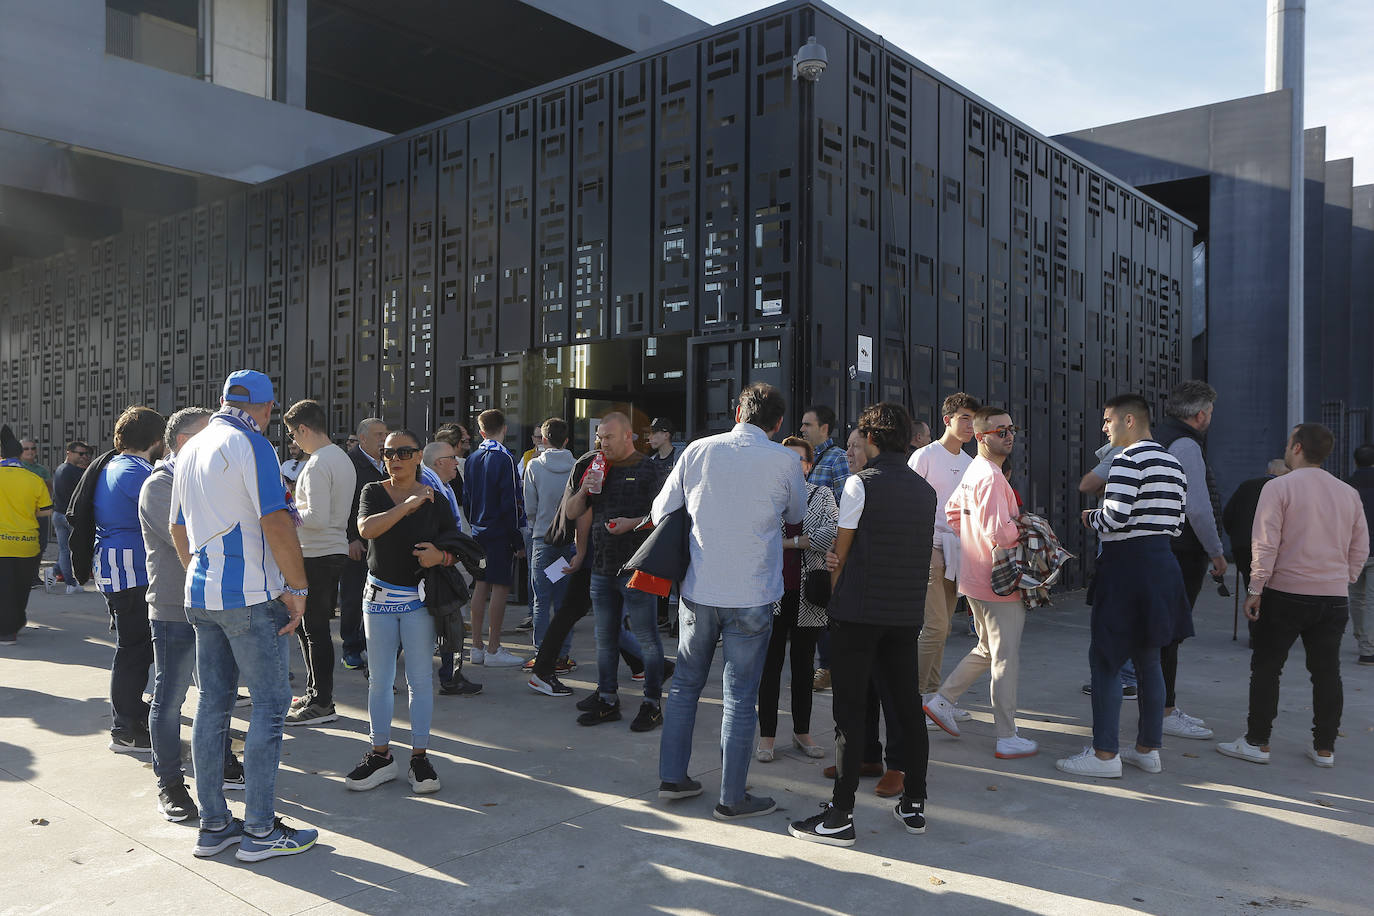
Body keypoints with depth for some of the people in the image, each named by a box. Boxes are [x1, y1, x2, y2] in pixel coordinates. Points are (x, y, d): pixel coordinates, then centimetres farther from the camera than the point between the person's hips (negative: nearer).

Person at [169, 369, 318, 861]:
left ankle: (213, 824, 19)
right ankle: (260, 829, 2)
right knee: (270, 703, -1)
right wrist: (297, 587, -14)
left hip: (201, 594, 9)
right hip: (250, 597, -8)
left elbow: (178, 528, 21)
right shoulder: (251, 444, -12)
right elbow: (276, 522, -19)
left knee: (213, 704, 12)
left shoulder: (190, 450, 15)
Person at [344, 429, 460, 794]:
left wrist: (441, 556, -17)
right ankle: (381, 755, 21)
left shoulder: (434, 500, 0)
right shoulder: (373, 492, 2)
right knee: (379, 679, 9)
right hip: (379, 596, 1)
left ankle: (419, 757, 14)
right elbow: (366, 528, -18)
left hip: (419, 598, -1)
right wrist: (406, 506, -25)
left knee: (420, 679, 3)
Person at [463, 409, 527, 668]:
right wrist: (518, 539, -11)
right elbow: (512, 502, -15)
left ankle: (477, 647, 16)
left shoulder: (472, 459, 8)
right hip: (501, 532, -7)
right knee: (501, 587, -3)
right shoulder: (504, 458, -14)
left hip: (479, 531, 7)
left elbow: (466, 498, 14)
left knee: (481, 585, 11)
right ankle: (493, 650, -1)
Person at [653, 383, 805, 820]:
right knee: (740, 694, 6)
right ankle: (732, 797, 14)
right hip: (751, 595, -3)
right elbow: (796, 515, 12)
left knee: (686, 683, 18)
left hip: (698, 590, 3)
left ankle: (673, 777, 27)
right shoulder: (784, 461, -6)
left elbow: (662, 511, 6)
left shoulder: (698, 450, -1)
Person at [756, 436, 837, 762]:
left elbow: (832, 533, -11)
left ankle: (802, 732, 24)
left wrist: (786, 542, -13)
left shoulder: (821, 496, 6)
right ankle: (767, 736, 12)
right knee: (770, 665, 2)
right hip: (772, 592, -1)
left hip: (807, 595, 1)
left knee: (803, 665, 12)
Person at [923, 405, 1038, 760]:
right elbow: (999, 533, -28)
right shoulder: (992, 477, -20)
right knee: (1006, 658, 0)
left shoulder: (972, 472, 11)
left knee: (987, 649, 22)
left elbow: (952, 511, 24)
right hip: (999, 582, -9)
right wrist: (1027, 530, -10)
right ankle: (1007, 738, 9)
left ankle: (942, 700, 24)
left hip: (976, 578, 10)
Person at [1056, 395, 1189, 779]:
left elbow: (1116, 516, -21)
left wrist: (1090, 520, -2)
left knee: (1105, 659, -4)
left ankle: (1105, 753, -1)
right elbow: (1177, 523, 16)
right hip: (1162, 564, 10)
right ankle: (1149, 748, 22)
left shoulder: (1128, 459, -13)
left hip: (1127, 565, -9)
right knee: (1148, 659, 15)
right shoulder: (1173, 463, 17)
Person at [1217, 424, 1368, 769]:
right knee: (1327, 672, 10)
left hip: (1286, 593, -5)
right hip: (1335, 598, 5)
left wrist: (1255, 590, -9)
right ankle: (1324, 748, 16)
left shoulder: (1279, 487, -8)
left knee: (1266, 669, 3)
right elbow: (1360, 550, 13)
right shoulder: (1349, 493, 10)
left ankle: (1256, 742, 7)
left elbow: (1266, 544, -13)